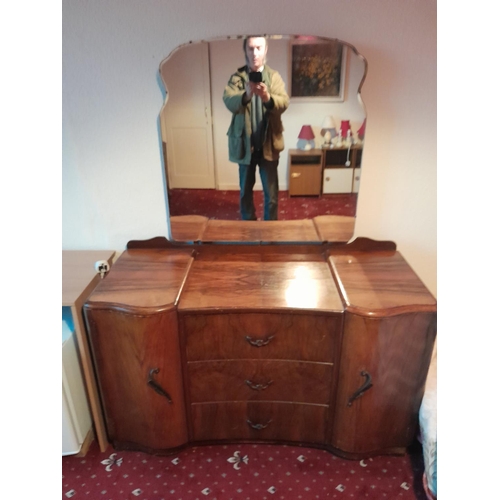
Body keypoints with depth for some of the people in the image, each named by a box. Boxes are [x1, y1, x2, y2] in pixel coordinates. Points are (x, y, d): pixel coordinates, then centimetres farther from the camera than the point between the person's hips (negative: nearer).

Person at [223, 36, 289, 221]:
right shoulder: (237, 77, -1)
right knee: (245, 190, 14)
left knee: (271, 191, 8)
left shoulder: (274, 76, 1)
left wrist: (268, 98, -38)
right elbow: (228, 101, -20)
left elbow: (284, 103, -16)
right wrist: (246, 96, -41)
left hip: (269, 143, 0)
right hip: (245, 143, 0)